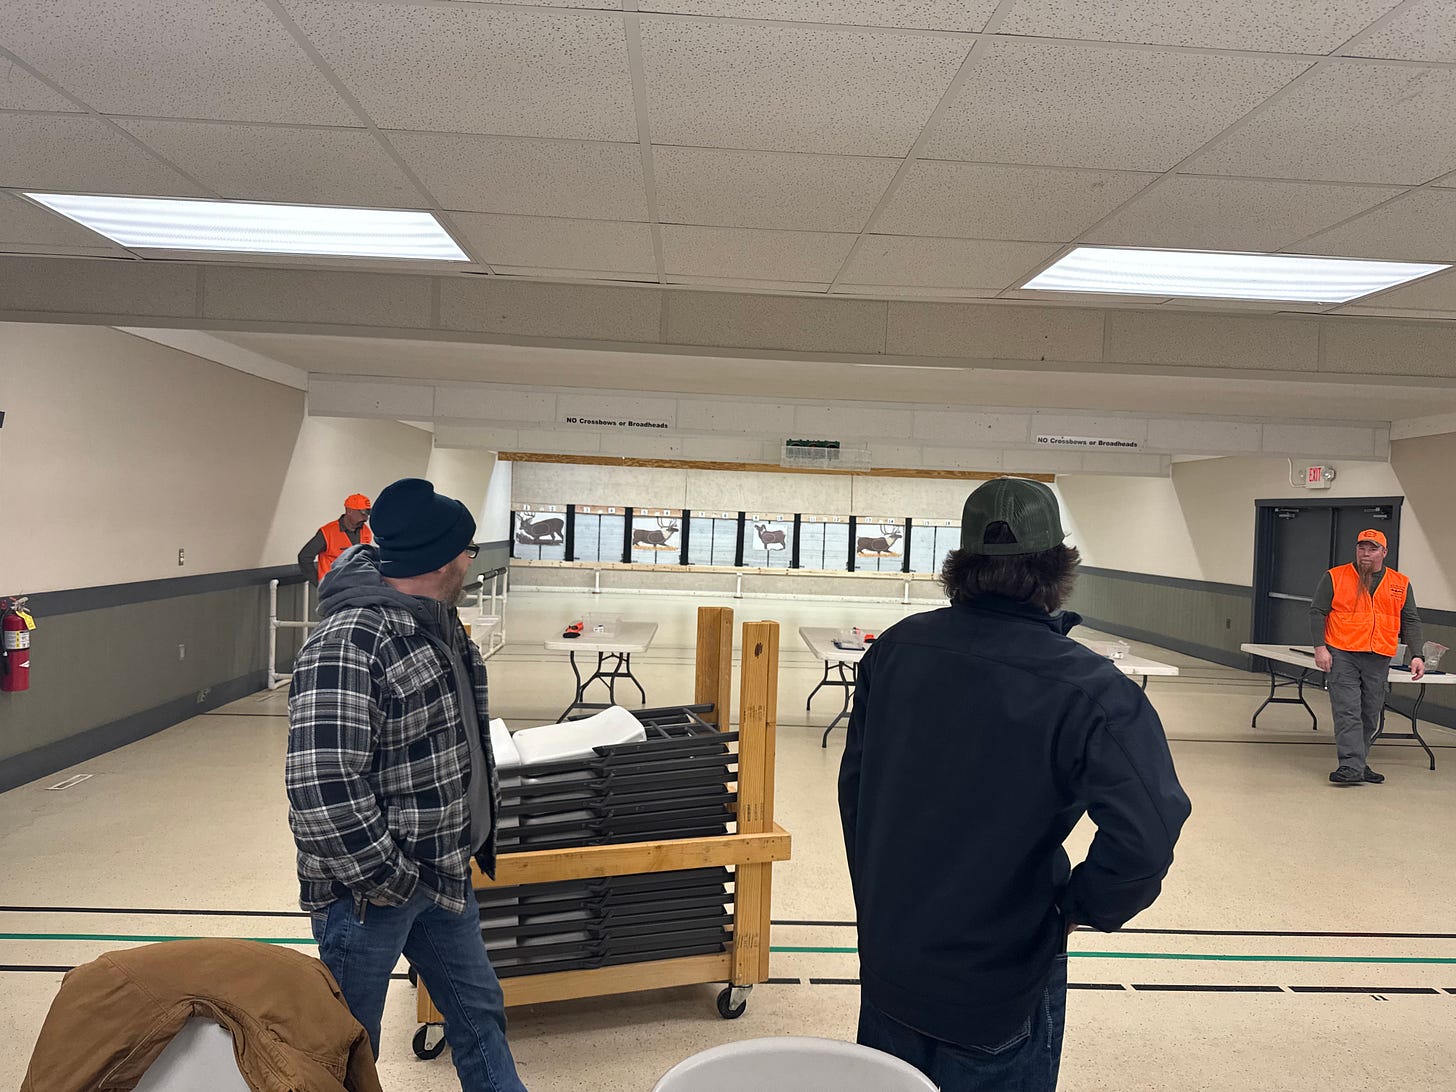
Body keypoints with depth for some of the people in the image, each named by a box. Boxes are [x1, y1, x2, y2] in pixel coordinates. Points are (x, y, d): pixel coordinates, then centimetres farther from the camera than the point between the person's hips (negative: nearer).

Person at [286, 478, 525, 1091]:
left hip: (444, 874, 8)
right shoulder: (346, 646, -26)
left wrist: (483, 823, 14)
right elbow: (322, 787, -31)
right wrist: (383, 878, -22)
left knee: (478, 1011, 21)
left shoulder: (441, 626, 3)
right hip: (370, 893, -8)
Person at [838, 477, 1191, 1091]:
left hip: (887, 960, 4)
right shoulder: (1090, 692, -23)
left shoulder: (896, 648, -9)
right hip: (999, 993, -4)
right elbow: (1145, 838, -33)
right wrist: (1078, 908, -12)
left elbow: (854, 782, 1)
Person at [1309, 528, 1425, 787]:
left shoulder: (1400, 584, 11)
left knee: (1370, 715, 8)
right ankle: (1351, 766, -12)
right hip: (1342, 656, -3)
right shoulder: (1335, 578, 2)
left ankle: (1358, 764, 19)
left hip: (1379, 660, 3)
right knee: (1347, 712, -10)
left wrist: (1417, 655, 2)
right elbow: (1317, 612, 1)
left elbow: (1410, 622, 13)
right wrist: (1320, 647, -8)